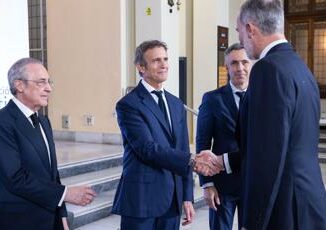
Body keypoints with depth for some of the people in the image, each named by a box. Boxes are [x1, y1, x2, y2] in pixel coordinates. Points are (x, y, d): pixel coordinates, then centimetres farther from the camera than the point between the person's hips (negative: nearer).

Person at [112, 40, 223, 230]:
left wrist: (187, 197, 9)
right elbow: (148, 148, -19)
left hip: (173, 199, 6)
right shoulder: (128, 105, -9)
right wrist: (193, 160, -26)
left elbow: (183, 152, 12)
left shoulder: (177, 104, 12)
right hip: (142, 198, -6)